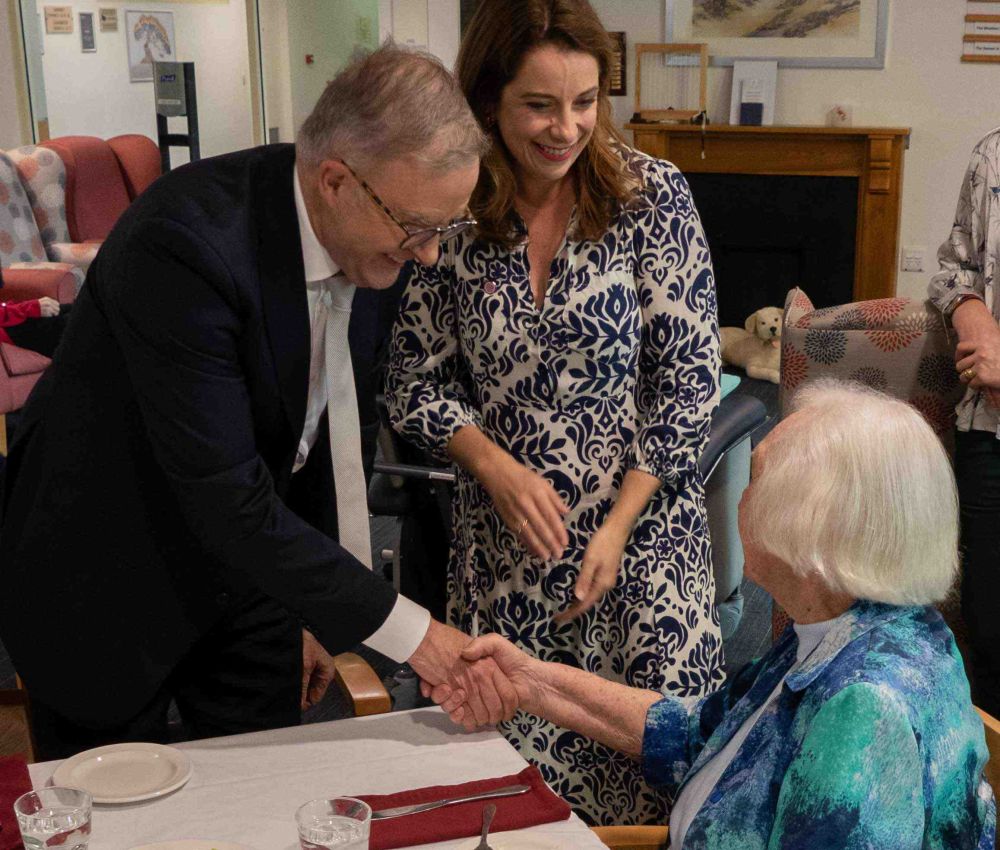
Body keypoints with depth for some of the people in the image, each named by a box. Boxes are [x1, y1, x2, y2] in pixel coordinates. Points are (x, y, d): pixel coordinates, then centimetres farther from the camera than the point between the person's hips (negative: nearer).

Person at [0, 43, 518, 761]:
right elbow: (226, 498, -33)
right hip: (103, 583, -6)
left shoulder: (373, 240, -10)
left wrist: (319, 611, 8)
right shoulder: (182, 244, -33)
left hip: (243, 565, 6)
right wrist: (408, 631, -28)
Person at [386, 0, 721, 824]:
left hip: (642, 535, -1)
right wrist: (499, 469, -13)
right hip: (503, 544, 2)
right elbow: (415, 382, 3)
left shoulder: (652, 195, -8)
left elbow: (690, 379, -7)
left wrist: (618, 526, -12)